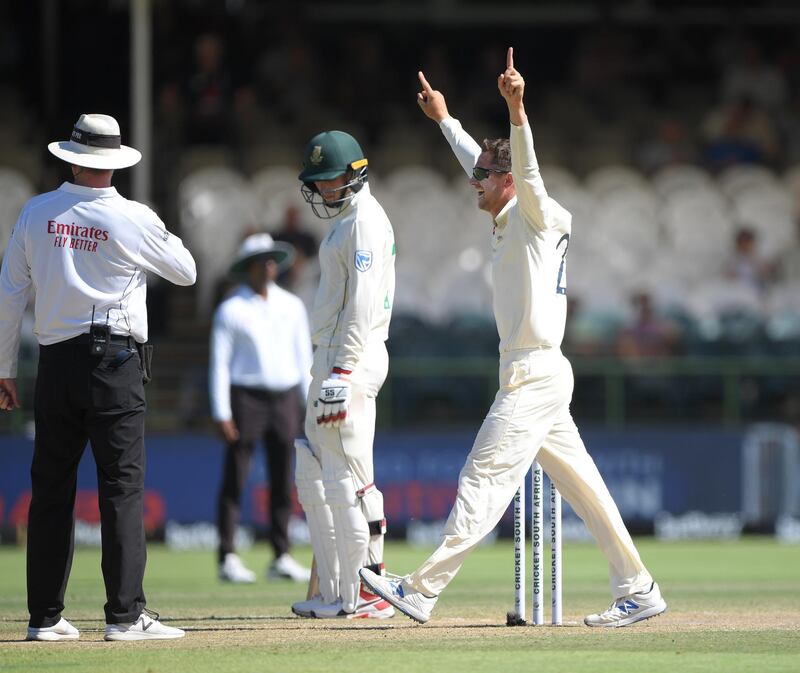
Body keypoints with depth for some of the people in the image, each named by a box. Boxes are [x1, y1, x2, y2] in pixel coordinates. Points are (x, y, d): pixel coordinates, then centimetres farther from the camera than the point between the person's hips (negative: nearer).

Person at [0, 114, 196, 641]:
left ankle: (45, 616, 10)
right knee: (123, 486, -3)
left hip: (55, 363, 4)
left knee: (51, 490, 8)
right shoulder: (134, 219, -7)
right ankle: (126, 613, -8)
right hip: (115, 361, -4)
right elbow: (186, 271, 8)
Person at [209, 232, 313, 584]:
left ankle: (281, 558, 10)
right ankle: (227, 559, -4)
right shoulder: (231, 310, -3)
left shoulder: (292, 306, 10)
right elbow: (219, 362, -5)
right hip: (246, 397, -5)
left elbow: (304, 358, 13)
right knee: (235, 479, -5)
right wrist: (221, 414, -12)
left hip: (286, 398, 5)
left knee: (282, 481, 5)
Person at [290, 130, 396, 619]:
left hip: (352, 359, -11)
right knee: (314, 477, 12)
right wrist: (331, 372, 18)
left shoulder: (365, 221, -12)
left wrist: (342, 374, -25)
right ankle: (336, 593, 14)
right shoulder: (347, 220, 19)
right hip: (333, 358, 11)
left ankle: (365, 595, -9)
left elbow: (362, 303, -20)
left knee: (347, 478, -10)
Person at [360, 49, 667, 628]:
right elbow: (482, 163, 32)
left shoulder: (535, 216, -8)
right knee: (582, 486, 9)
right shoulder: (510, 220, 17)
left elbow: (527, 171, -28)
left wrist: (517, 110, -42)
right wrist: (445, 118, 41)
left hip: (535, 375, -10)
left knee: (484, 481, -11)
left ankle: (423, 591, -14)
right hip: (537, 377, 10)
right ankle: (638, 591, 9)